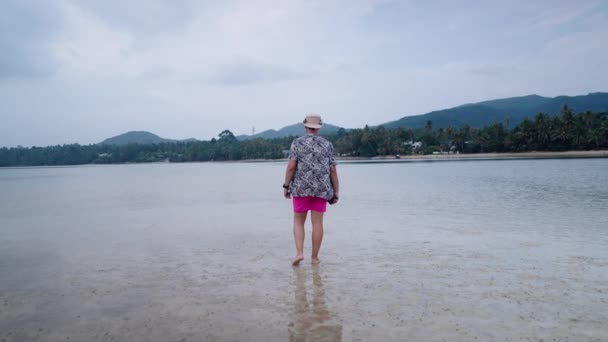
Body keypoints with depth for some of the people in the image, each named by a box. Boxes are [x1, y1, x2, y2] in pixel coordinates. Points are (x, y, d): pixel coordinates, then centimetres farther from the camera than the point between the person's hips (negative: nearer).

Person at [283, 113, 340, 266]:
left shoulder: (297, 142, -2)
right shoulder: (327, 145, 5)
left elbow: (291, 166, -10)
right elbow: (333, 170, 2)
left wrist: (286, 186, -3)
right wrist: (336, 192, 7)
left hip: (301, 188, -2)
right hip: (321, 189, 2)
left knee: (298, 222, 10)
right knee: (317, 223, 6)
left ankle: (299, 253, -5)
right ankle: (314, 257, 11)